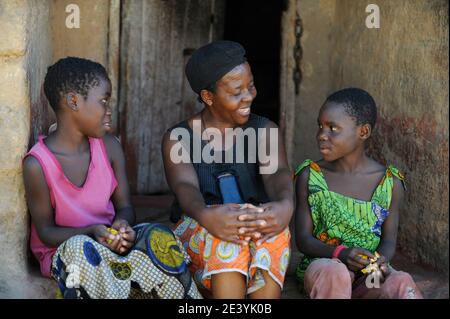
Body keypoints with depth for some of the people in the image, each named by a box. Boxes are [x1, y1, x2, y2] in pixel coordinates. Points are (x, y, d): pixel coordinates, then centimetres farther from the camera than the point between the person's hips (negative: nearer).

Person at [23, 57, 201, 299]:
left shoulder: (110, 147, -1)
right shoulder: (37, 164, -15)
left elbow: (124, 206, 4)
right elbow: (46, 231, -9)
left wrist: (122, 224, -21)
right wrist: (92, 233, -27)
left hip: (110, 240, 4)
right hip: (62, 250, -4)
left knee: (159, 240, -24)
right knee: (81, 251, -38)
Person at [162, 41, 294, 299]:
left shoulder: (264, 130, 9)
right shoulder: (178, 138, 4)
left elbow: (278, 174, -12)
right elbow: (185, 187, -16)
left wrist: (285, 205, -38)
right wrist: (207, 216, -41)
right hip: (198, 238, -1)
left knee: (274, 230, -34)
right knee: (224, 235, -36)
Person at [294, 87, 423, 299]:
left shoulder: (390, 183, 2)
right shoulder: (309, 176, 1)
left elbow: (389, 240, 6)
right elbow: (303, 238, -1)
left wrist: (380, 260, -19)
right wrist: (340, 253, -21)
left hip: (369, 274, 1)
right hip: (322, 263, 0)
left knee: (402, 283, -33)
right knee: (334, 272, -37)